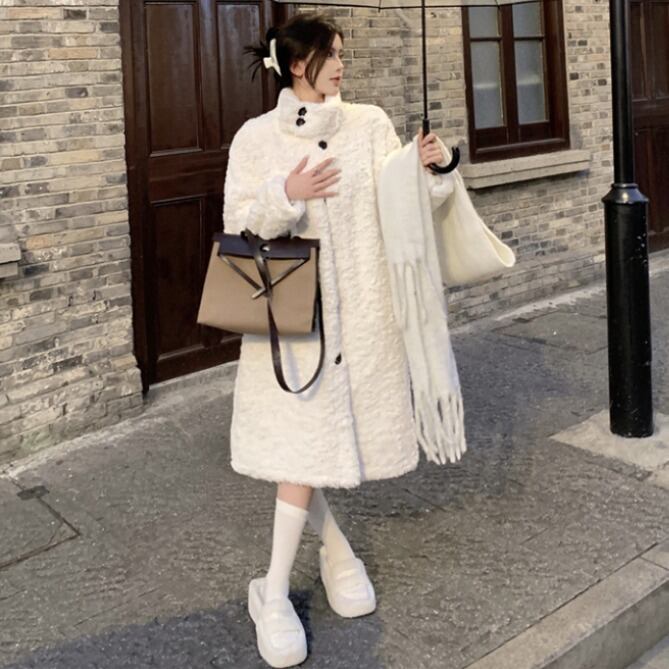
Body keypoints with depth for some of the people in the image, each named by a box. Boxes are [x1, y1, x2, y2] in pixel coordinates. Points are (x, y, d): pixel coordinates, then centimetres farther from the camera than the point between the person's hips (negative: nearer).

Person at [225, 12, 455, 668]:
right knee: (296, 438, 0)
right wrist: (285, 195, -21)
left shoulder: (370, 125, 4)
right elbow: (238, 223, -3)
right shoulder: (256, 137, 0)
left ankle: (274, 591, 19)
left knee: (306, 443, 5)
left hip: (357, 313, 1)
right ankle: (336, 550, 24)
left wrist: (430, 169, -17)